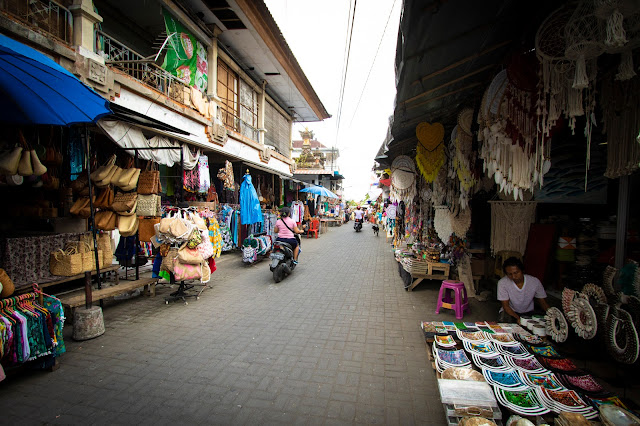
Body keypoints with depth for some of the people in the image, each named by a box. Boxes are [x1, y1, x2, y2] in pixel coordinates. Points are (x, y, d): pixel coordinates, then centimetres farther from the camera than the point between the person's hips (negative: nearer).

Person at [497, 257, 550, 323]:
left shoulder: (535, 282, -14)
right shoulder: (502, 283, -20)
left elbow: (543, 302, -2)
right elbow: (505, 306, -15)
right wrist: (517, 318, -32)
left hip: (528, 312, 2)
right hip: (510, 311, -2)